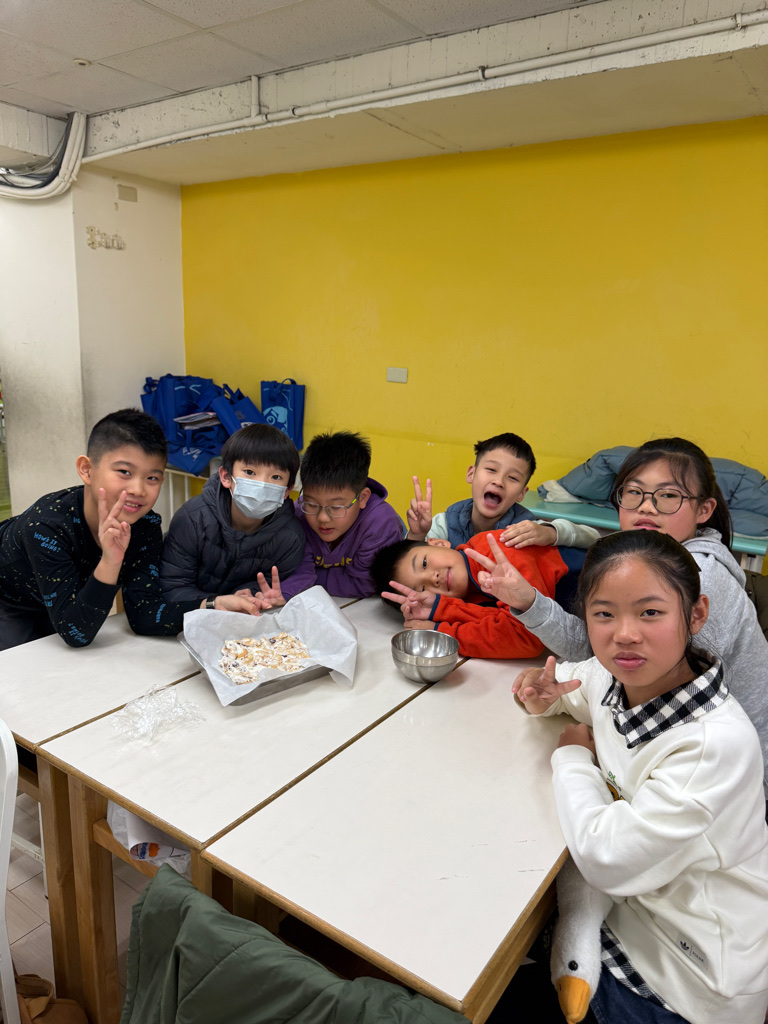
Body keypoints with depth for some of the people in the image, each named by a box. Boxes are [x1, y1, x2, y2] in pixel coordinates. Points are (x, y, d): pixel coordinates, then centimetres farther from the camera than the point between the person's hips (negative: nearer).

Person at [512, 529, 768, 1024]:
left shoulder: (718, 744, -32)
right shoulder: (613, 677, -12)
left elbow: (606, 860, -30)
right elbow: (570, 678, 12)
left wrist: (573, 757, -15)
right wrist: (544, 693, -11)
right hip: (628, 902, 6)